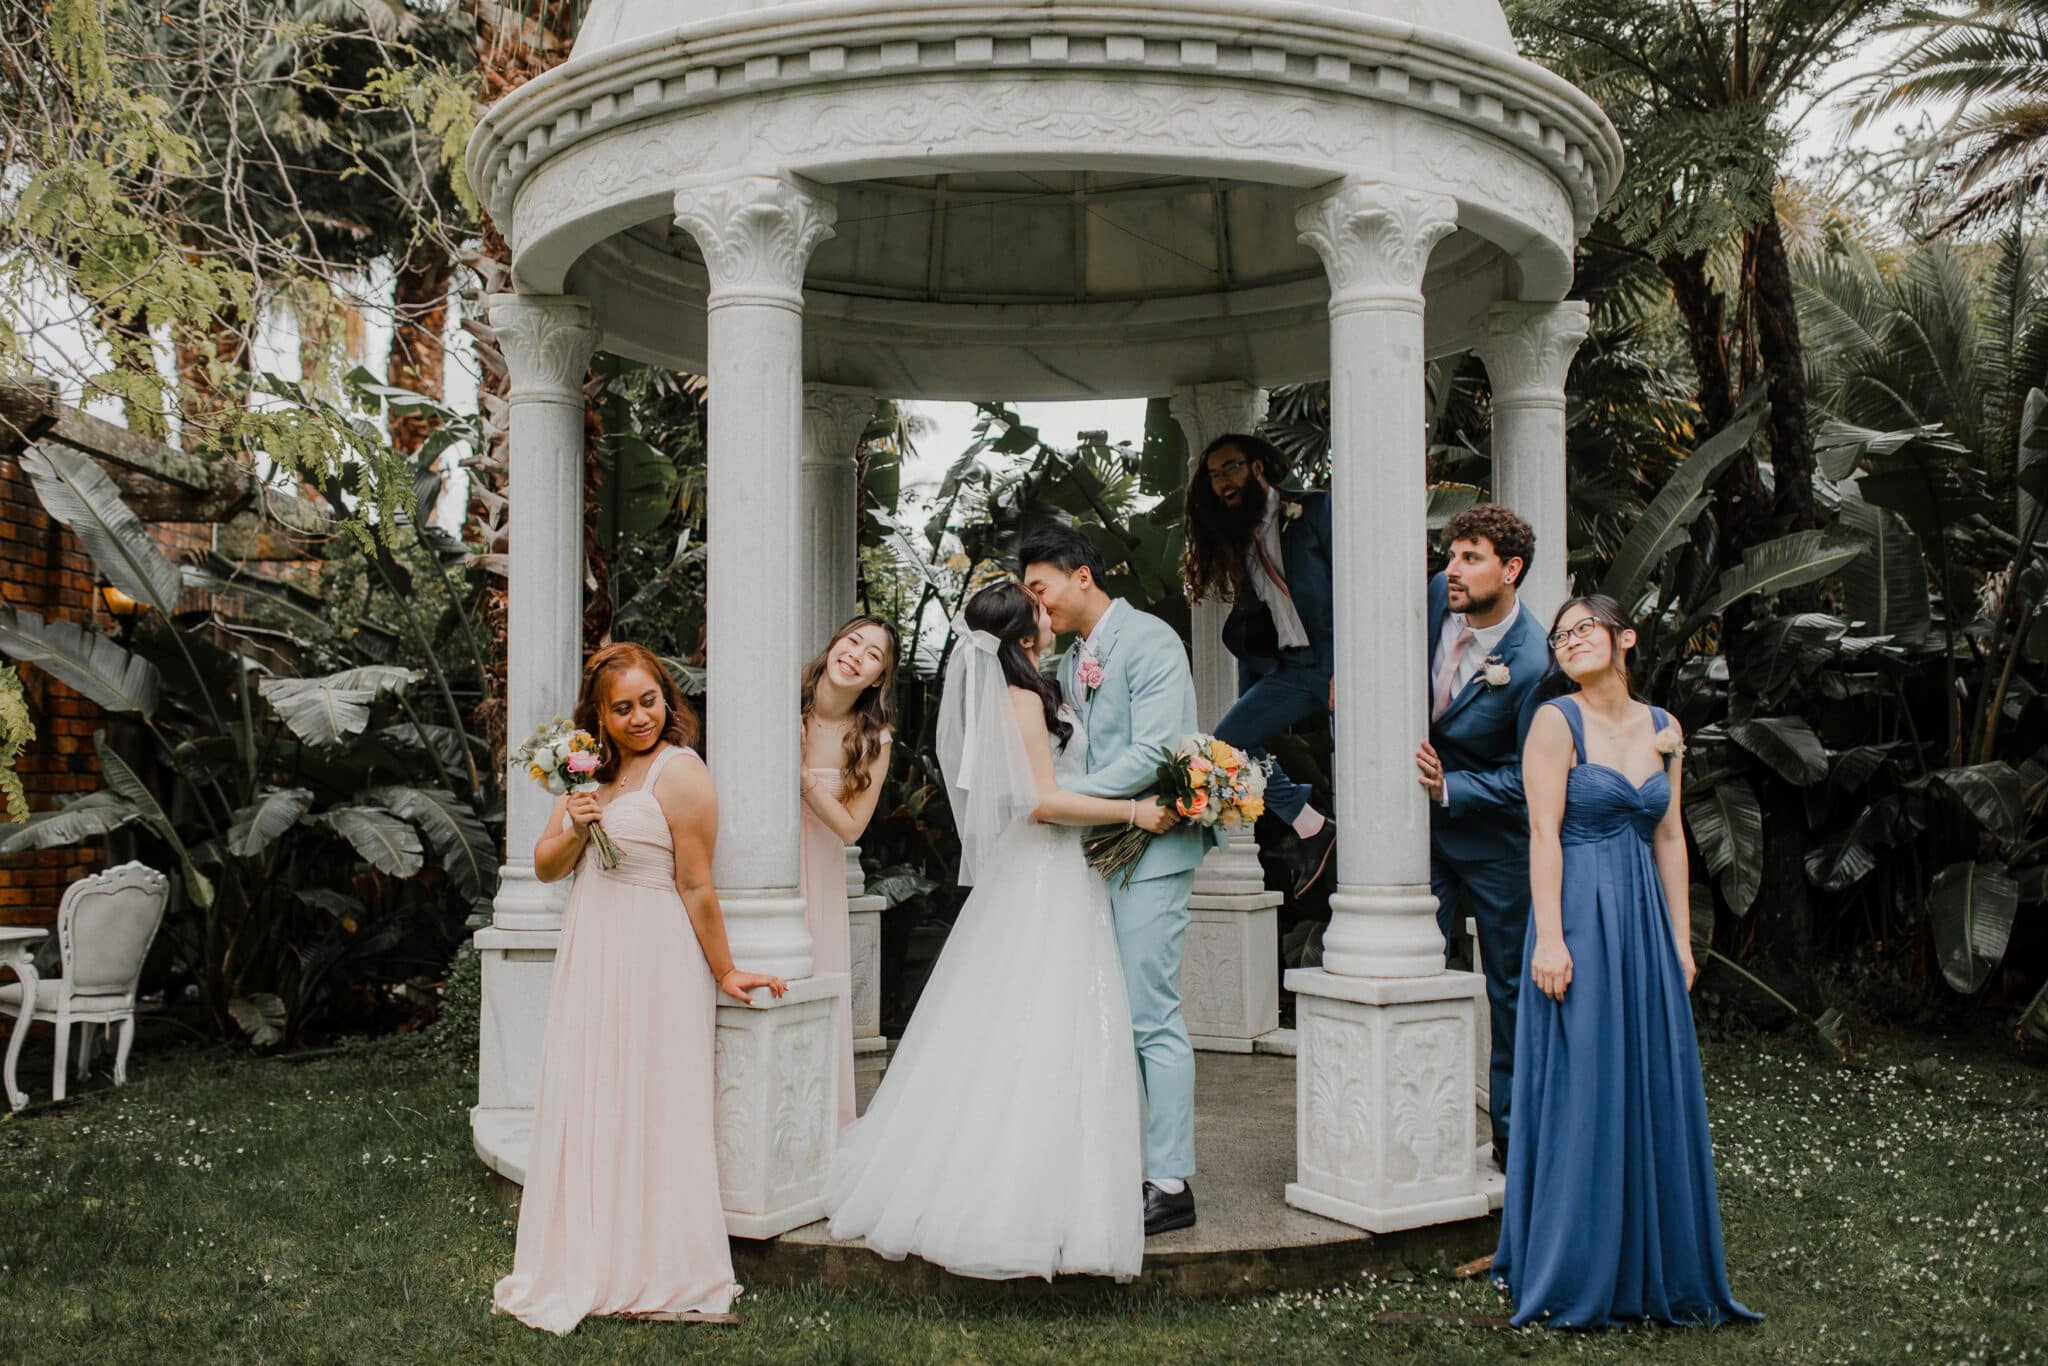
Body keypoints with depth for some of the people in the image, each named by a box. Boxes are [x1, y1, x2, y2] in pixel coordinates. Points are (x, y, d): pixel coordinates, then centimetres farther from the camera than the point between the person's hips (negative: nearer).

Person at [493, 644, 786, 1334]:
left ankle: (660, 1277, 12)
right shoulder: (589, 770, 12)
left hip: (655, 964, -7)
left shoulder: (679, 772, -12)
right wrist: (574, 832, -8)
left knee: (650, 1110, 0)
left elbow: (697, 888, -11)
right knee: (584, 1108, 10)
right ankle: (588, 1268, 22)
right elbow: (546, 867, 12)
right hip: (588, 959, 7)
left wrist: (724, 972, -10)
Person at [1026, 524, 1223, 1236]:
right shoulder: (1071, 662, 18)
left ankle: (1170, 1185, 1)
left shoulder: (1149, 641, -9)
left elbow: (1151, 755, -18)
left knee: (1151, 1018, -7)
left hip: (1149, 848, -8)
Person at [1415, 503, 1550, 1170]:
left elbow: (1527, 777, -17)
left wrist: (1450, 787, -27)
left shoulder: (1532, 663, -23)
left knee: (1511, 990, 10)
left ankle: (1512, 1138, 25)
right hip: (1423, 826, 4)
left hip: (1492, 834, -4)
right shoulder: (1438, 596, -8)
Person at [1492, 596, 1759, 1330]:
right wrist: (1549, 938, -16)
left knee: (1655, 1090, 9)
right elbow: (1544, 833, -10)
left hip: (1644, 922, 6)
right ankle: (1573, 1277, 10)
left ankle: (1655, 1270, 22)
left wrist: (1680, 936, 11)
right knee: (1580, 1091, -1)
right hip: (1580, 919, -5)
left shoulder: (1663, 730, 11)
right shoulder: (1556, 722, -5)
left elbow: (1669, 837, 14)